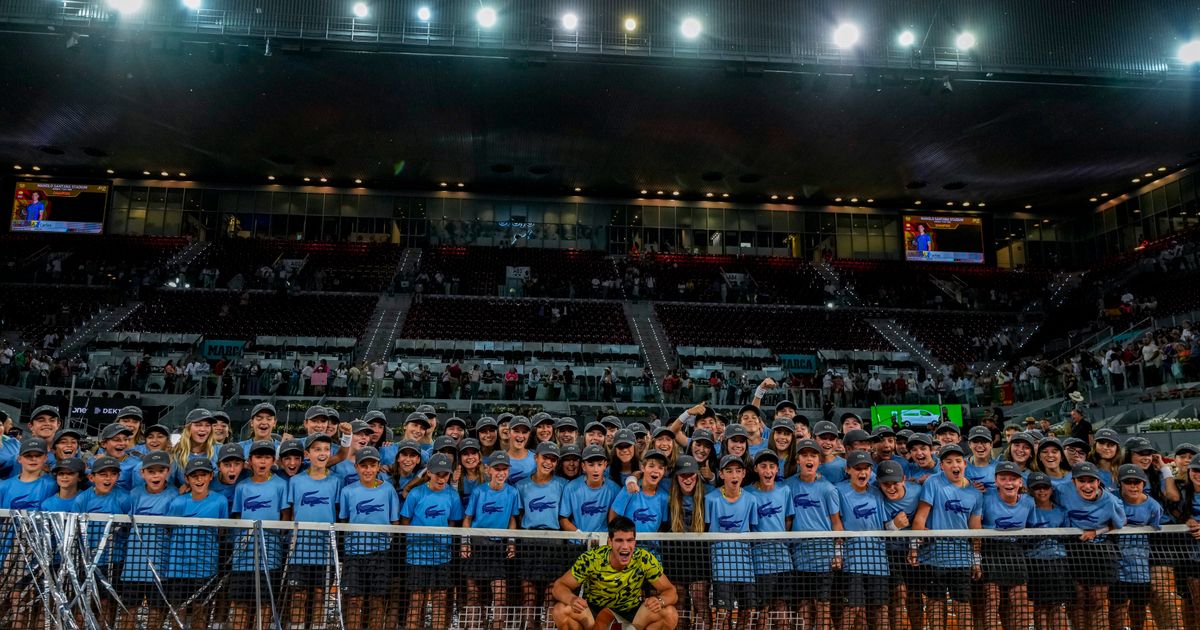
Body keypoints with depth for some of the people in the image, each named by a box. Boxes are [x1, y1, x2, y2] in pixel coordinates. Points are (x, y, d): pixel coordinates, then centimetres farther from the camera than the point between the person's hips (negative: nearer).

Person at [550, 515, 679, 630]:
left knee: (670, 614, -24)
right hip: (594, 612, -1)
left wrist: (659, 601, -41)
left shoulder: (645, 560, -22)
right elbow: (560, 585, -18)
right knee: (560, 611, -28)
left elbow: (671, 591, -15)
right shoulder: (590, 559, -24)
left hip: (633, 614, 1)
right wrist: (572, 599, -42)